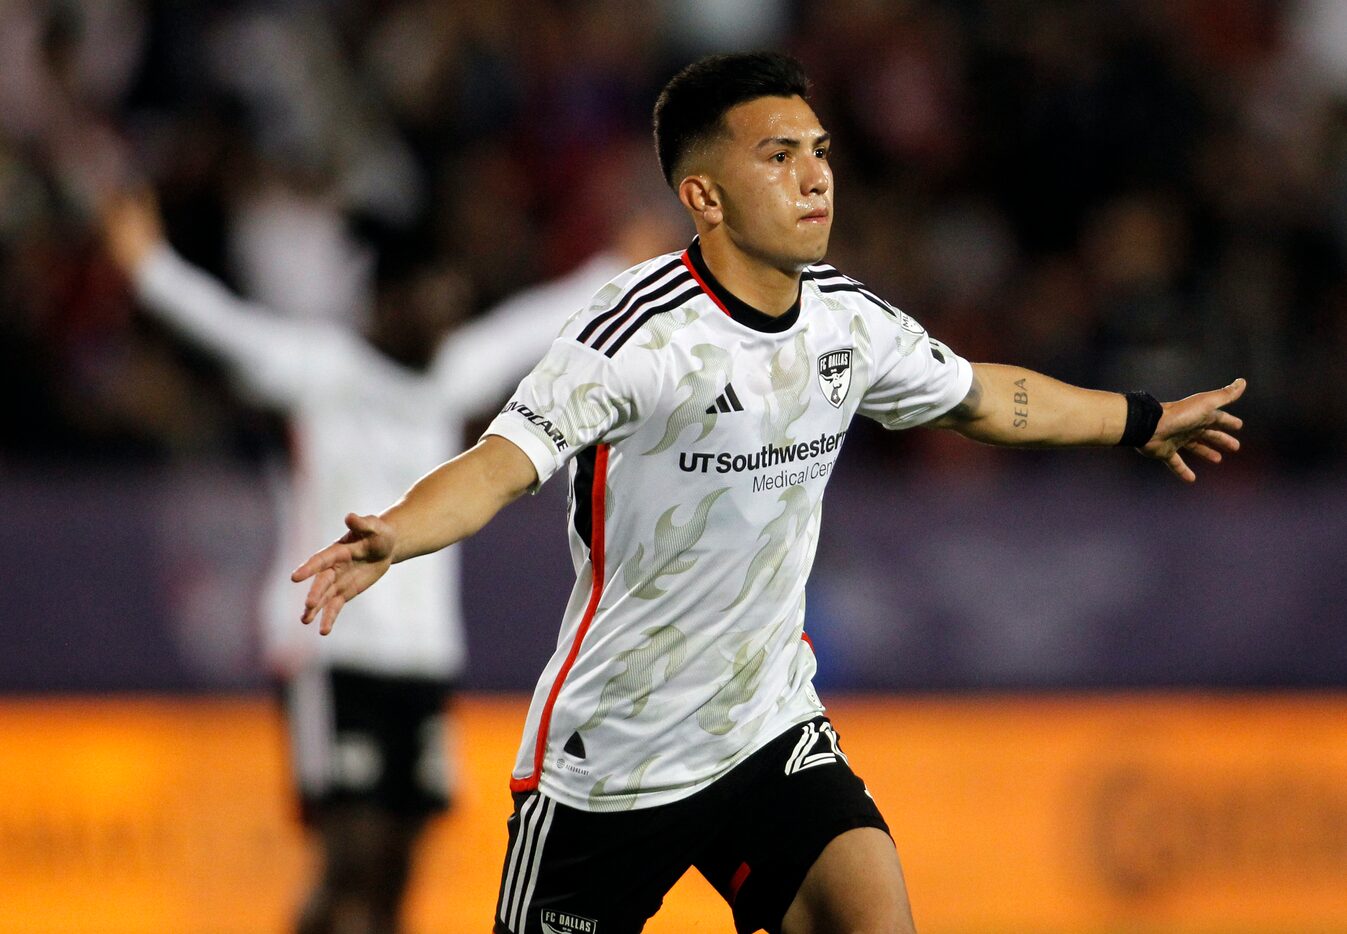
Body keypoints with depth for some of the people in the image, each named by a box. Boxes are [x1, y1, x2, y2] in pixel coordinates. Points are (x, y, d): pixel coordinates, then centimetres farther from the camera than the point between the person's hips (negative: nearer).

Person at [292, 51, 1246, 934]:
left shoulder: (848, 318, 0)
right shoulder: (641, 331, -22)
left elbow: (981, 396, 20)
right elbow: (503, 461, -32)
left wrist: (1146, 421, 32)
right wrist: (389, 537, -52)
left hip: (770, 727, 5)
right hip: (608, 759, -5)